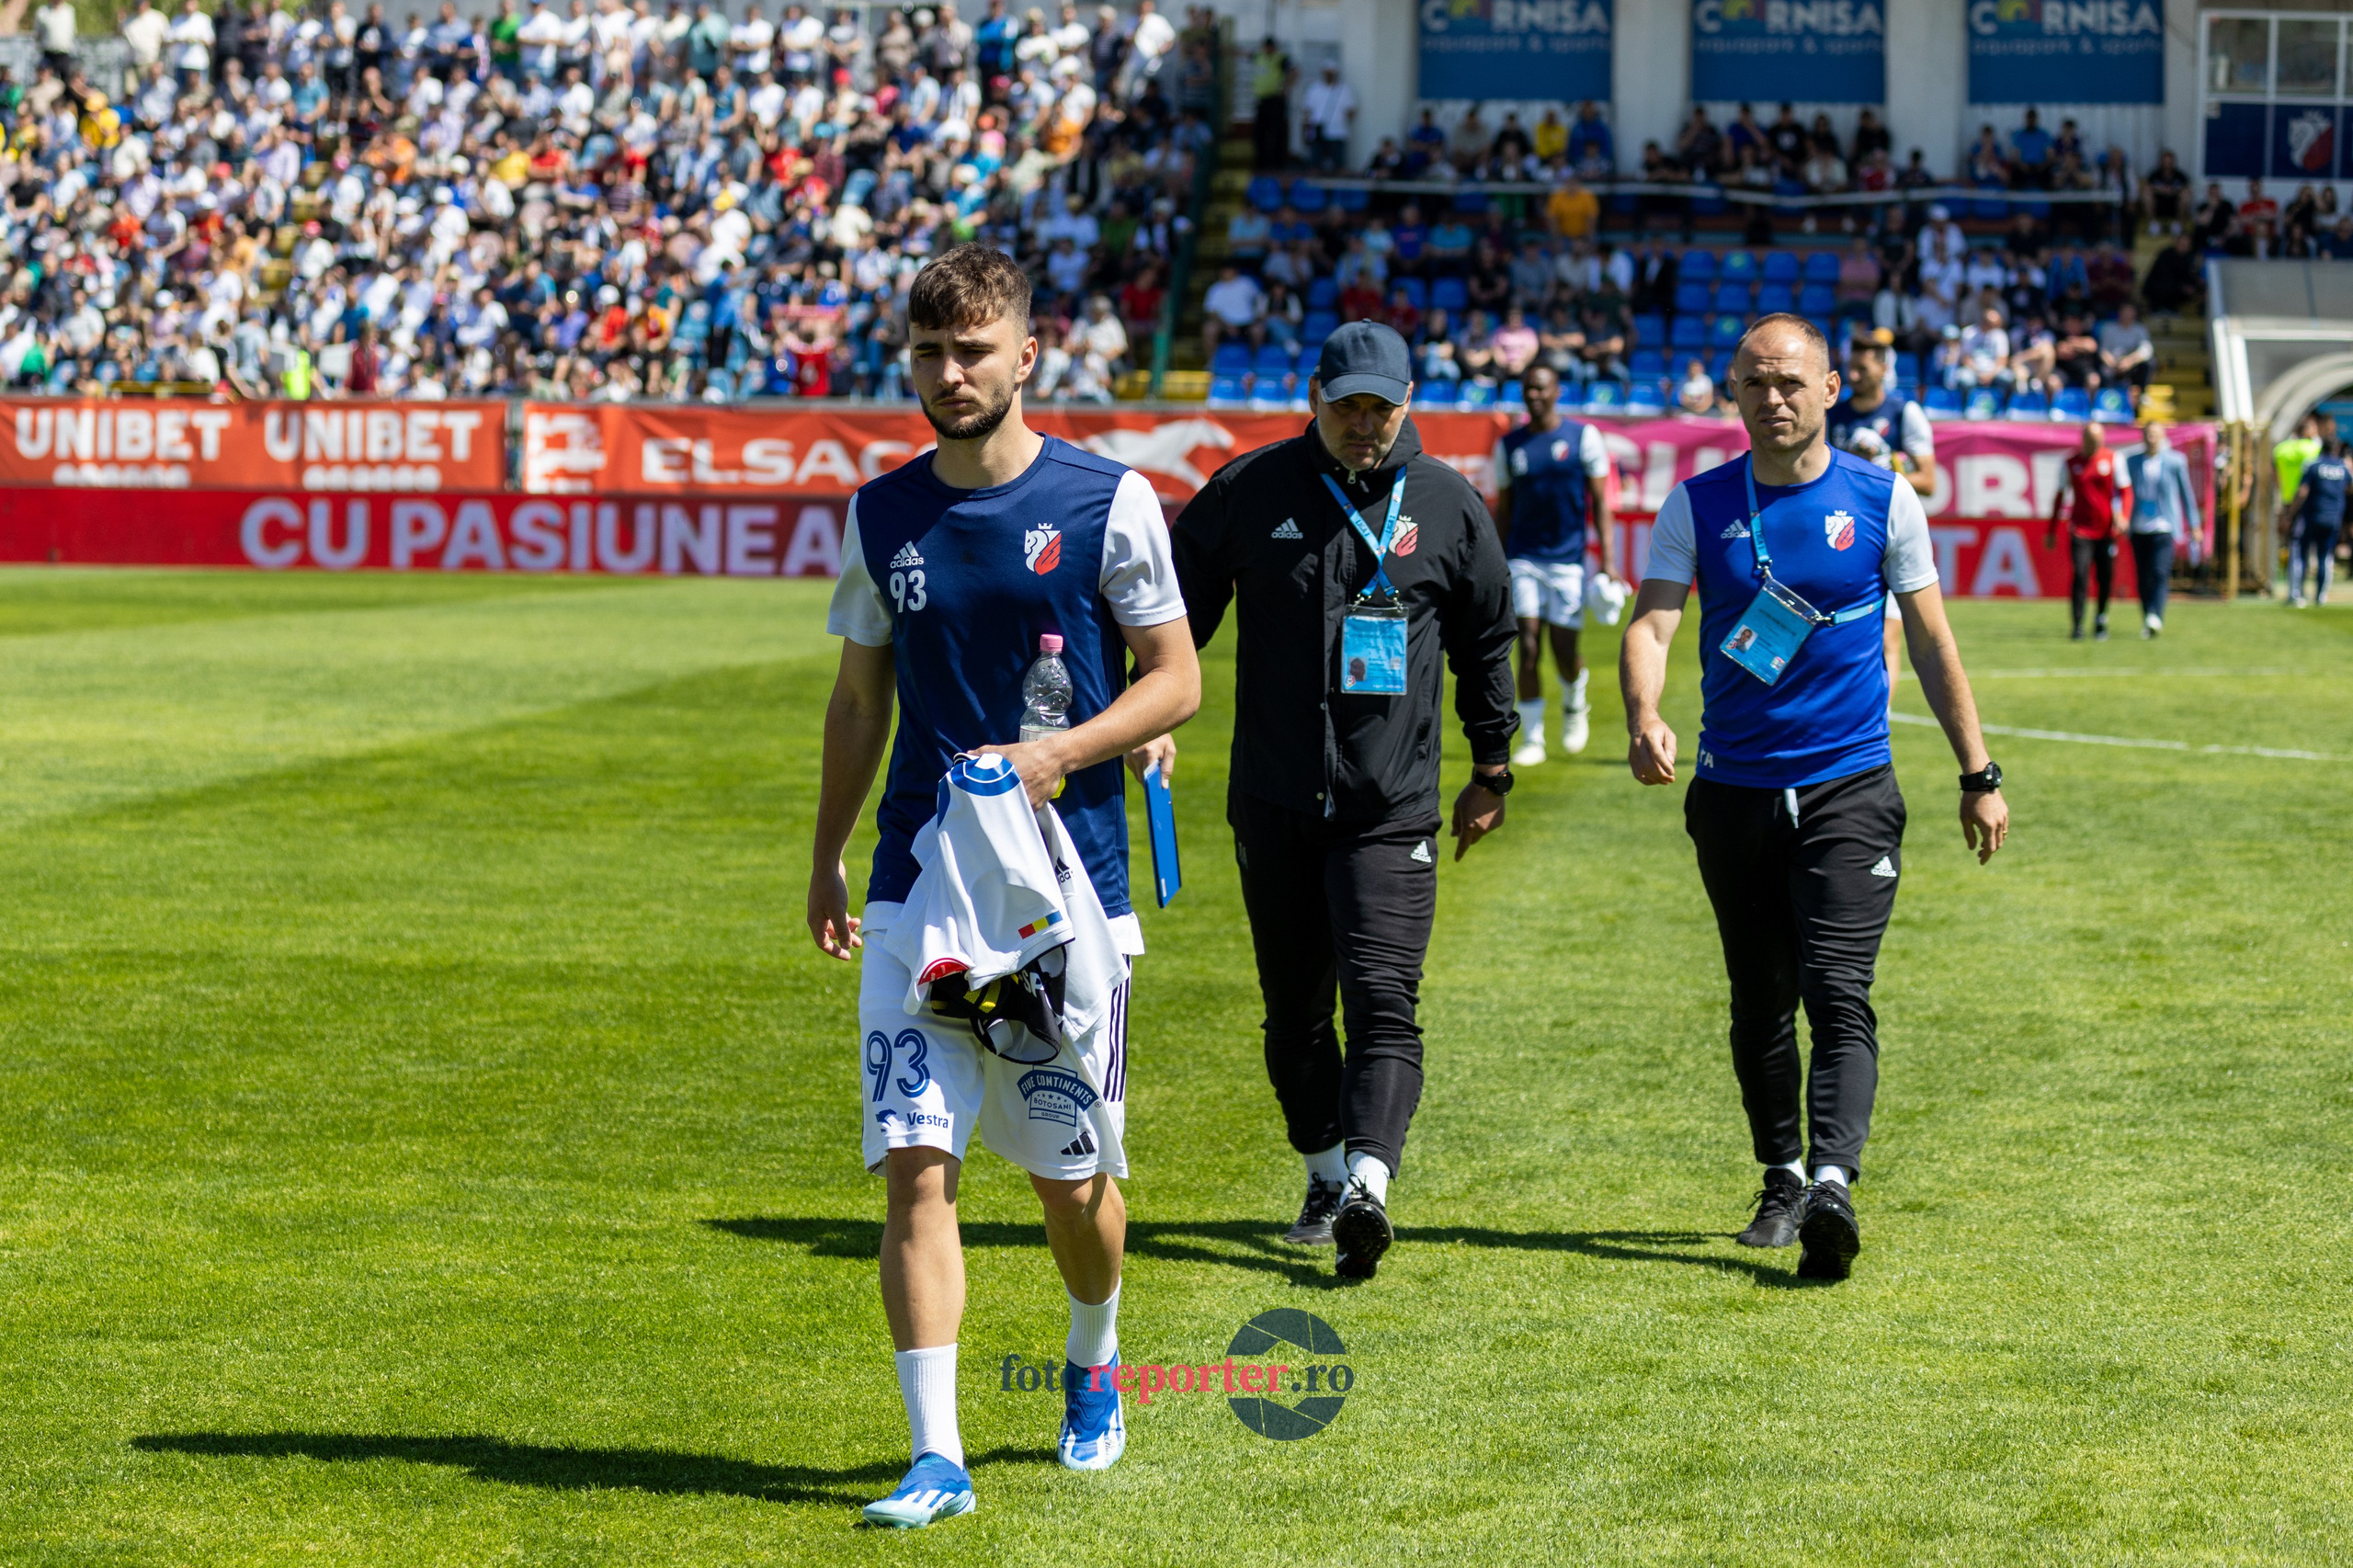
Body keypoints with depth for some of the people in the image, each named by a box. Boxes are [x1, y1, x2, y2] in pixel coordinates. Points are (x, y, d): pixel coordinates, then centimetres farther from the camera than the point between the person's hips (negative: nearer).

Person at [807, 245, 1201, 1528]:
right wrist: (824, 857, 14)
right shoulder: (881, 518, 6)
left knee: (1070, 1173, 8)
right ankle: (935, 1456, -9)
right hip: (916, 887, 2)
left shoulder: (1107, 502, -3)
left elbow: (1176, 678, 0)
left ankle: (1093, 1367, 38)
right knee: (914, 1161, -10)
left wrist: (1058, 755, -14)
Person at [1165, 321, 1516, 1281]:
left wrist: (1492, 772, 16)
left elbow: (1487, 643, 13)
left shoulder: (1448, 506, 2)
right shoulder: (1248, 491, 1)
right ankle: (1327, 1172, 26)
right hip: (1273, 804, 2)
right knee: (1295, 1006, 10)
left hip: (1391, 807, -2)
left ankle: (1369, 1186, -26)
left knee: (1382, 1001, -15)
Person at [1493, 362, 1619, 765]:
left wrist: (1609, 560, -8)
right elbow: (1503, 511, 14)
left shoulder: (1584, 438, 0)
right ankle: (1532, 739, 1)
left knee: (1565, 652, -1)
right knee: (1528, 649, -6)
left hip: (1568, 560, -2)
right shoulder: (1509, 446, 7)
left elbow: (1600, 504, 0)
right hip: (1523, 560, 2)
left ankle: (1575, 705, 31)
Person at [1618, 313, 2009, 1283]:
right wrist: (1644, 717, -29)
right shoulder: (1698, 505, 3)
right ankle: (1781, 1182, 26)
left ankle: (1833, 1184, -29)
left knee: (1837, 993, -16)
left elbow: (1932, 643, 8)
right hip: (1734, 792, 2)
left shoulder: (1882, 500, 2)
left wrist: (1979, 774, 7)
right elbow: (1652, 623, -8)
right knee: (1759, 1007, 10)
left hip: (1850, 787, -2)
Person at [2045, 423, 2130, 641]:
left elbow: (2125, 490, 4)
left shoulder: (2112, 459, 4)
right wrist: (2051, 531, 14)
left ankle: (2101, 620, 23)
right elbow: (2061, 497, 14)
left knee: (2106, 577, 4)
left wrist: (2123, 515, -14)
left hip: (2107, 530, 1)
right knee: (2080, 576, -13)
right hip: (2081, 529, -1)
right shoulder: (2071, 463, 6)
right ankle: (2077, 626, -14)